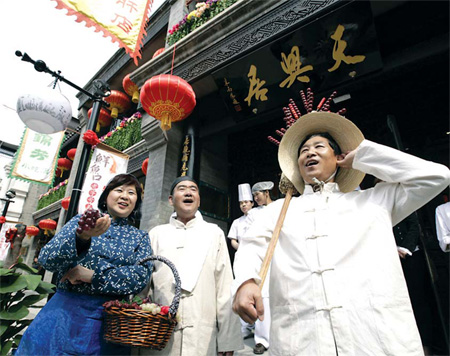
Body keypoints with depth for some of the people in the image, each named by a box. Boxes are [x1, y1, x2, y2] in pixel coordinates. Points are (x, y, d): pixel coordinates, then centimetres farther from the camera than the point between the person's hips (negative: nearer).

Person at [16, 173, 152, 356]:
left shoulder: (140, 237, 7)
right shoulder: (81, 221, 6)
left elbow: (141, 277, -8)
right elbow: (45, 259, -6)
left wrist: (91, 276, -16)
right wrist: (82, 237, -25)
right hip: (66, 309, 0)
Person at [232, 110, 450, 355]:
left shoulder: (373, 200, 17)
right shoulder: (279, 209, 18)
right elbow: (253, 246, 4)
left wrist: (361, 156, 13)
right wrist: (246, 282, -19)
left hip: (380, 336, 0)